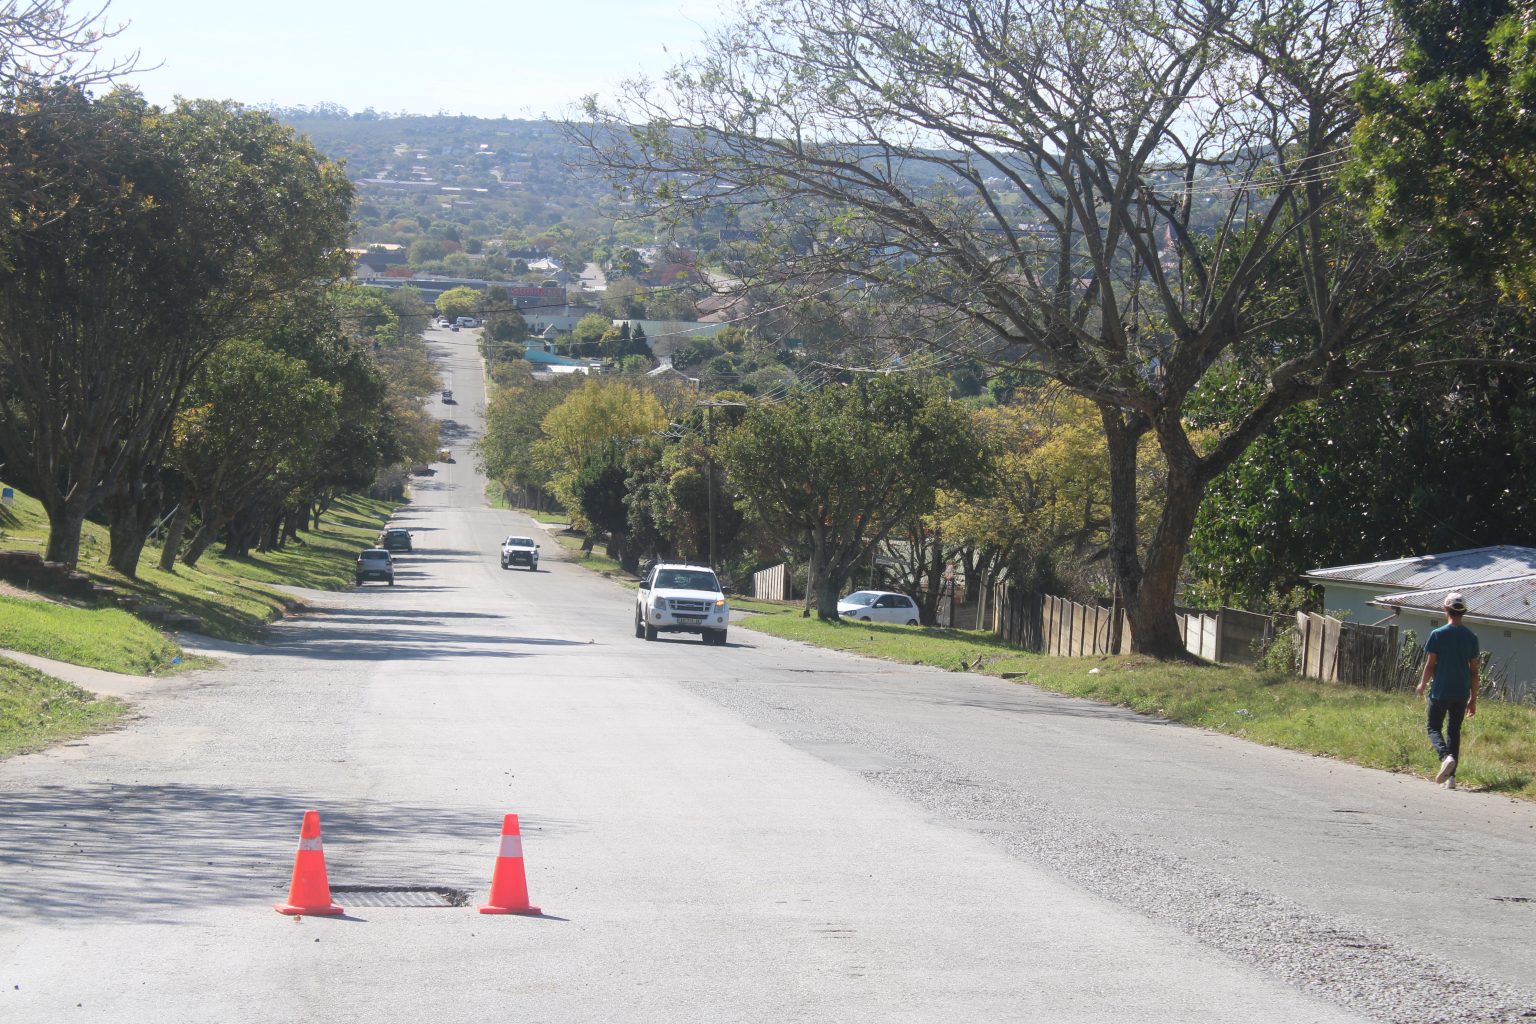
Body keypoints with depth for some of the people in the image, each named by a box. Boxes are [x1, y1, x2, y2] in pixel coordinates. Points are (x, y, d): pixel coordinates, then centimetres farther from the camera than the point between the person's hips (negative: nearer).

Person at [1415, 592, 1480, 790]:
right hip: (1462, 693, 4)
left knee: (1433, 727, 8)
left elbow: (1430, 665, -6)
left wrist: (1422, 685, 12)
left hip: (1440, 692, -4)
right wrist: (1473, 699, 13)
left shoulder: (1438, 635, -8)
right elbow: (1474, 671, 6)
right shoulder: (1471, 637, 3)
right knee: (1454, 731, 13)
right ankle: (1451, 777, 7)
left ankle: (1445, 756, -22)